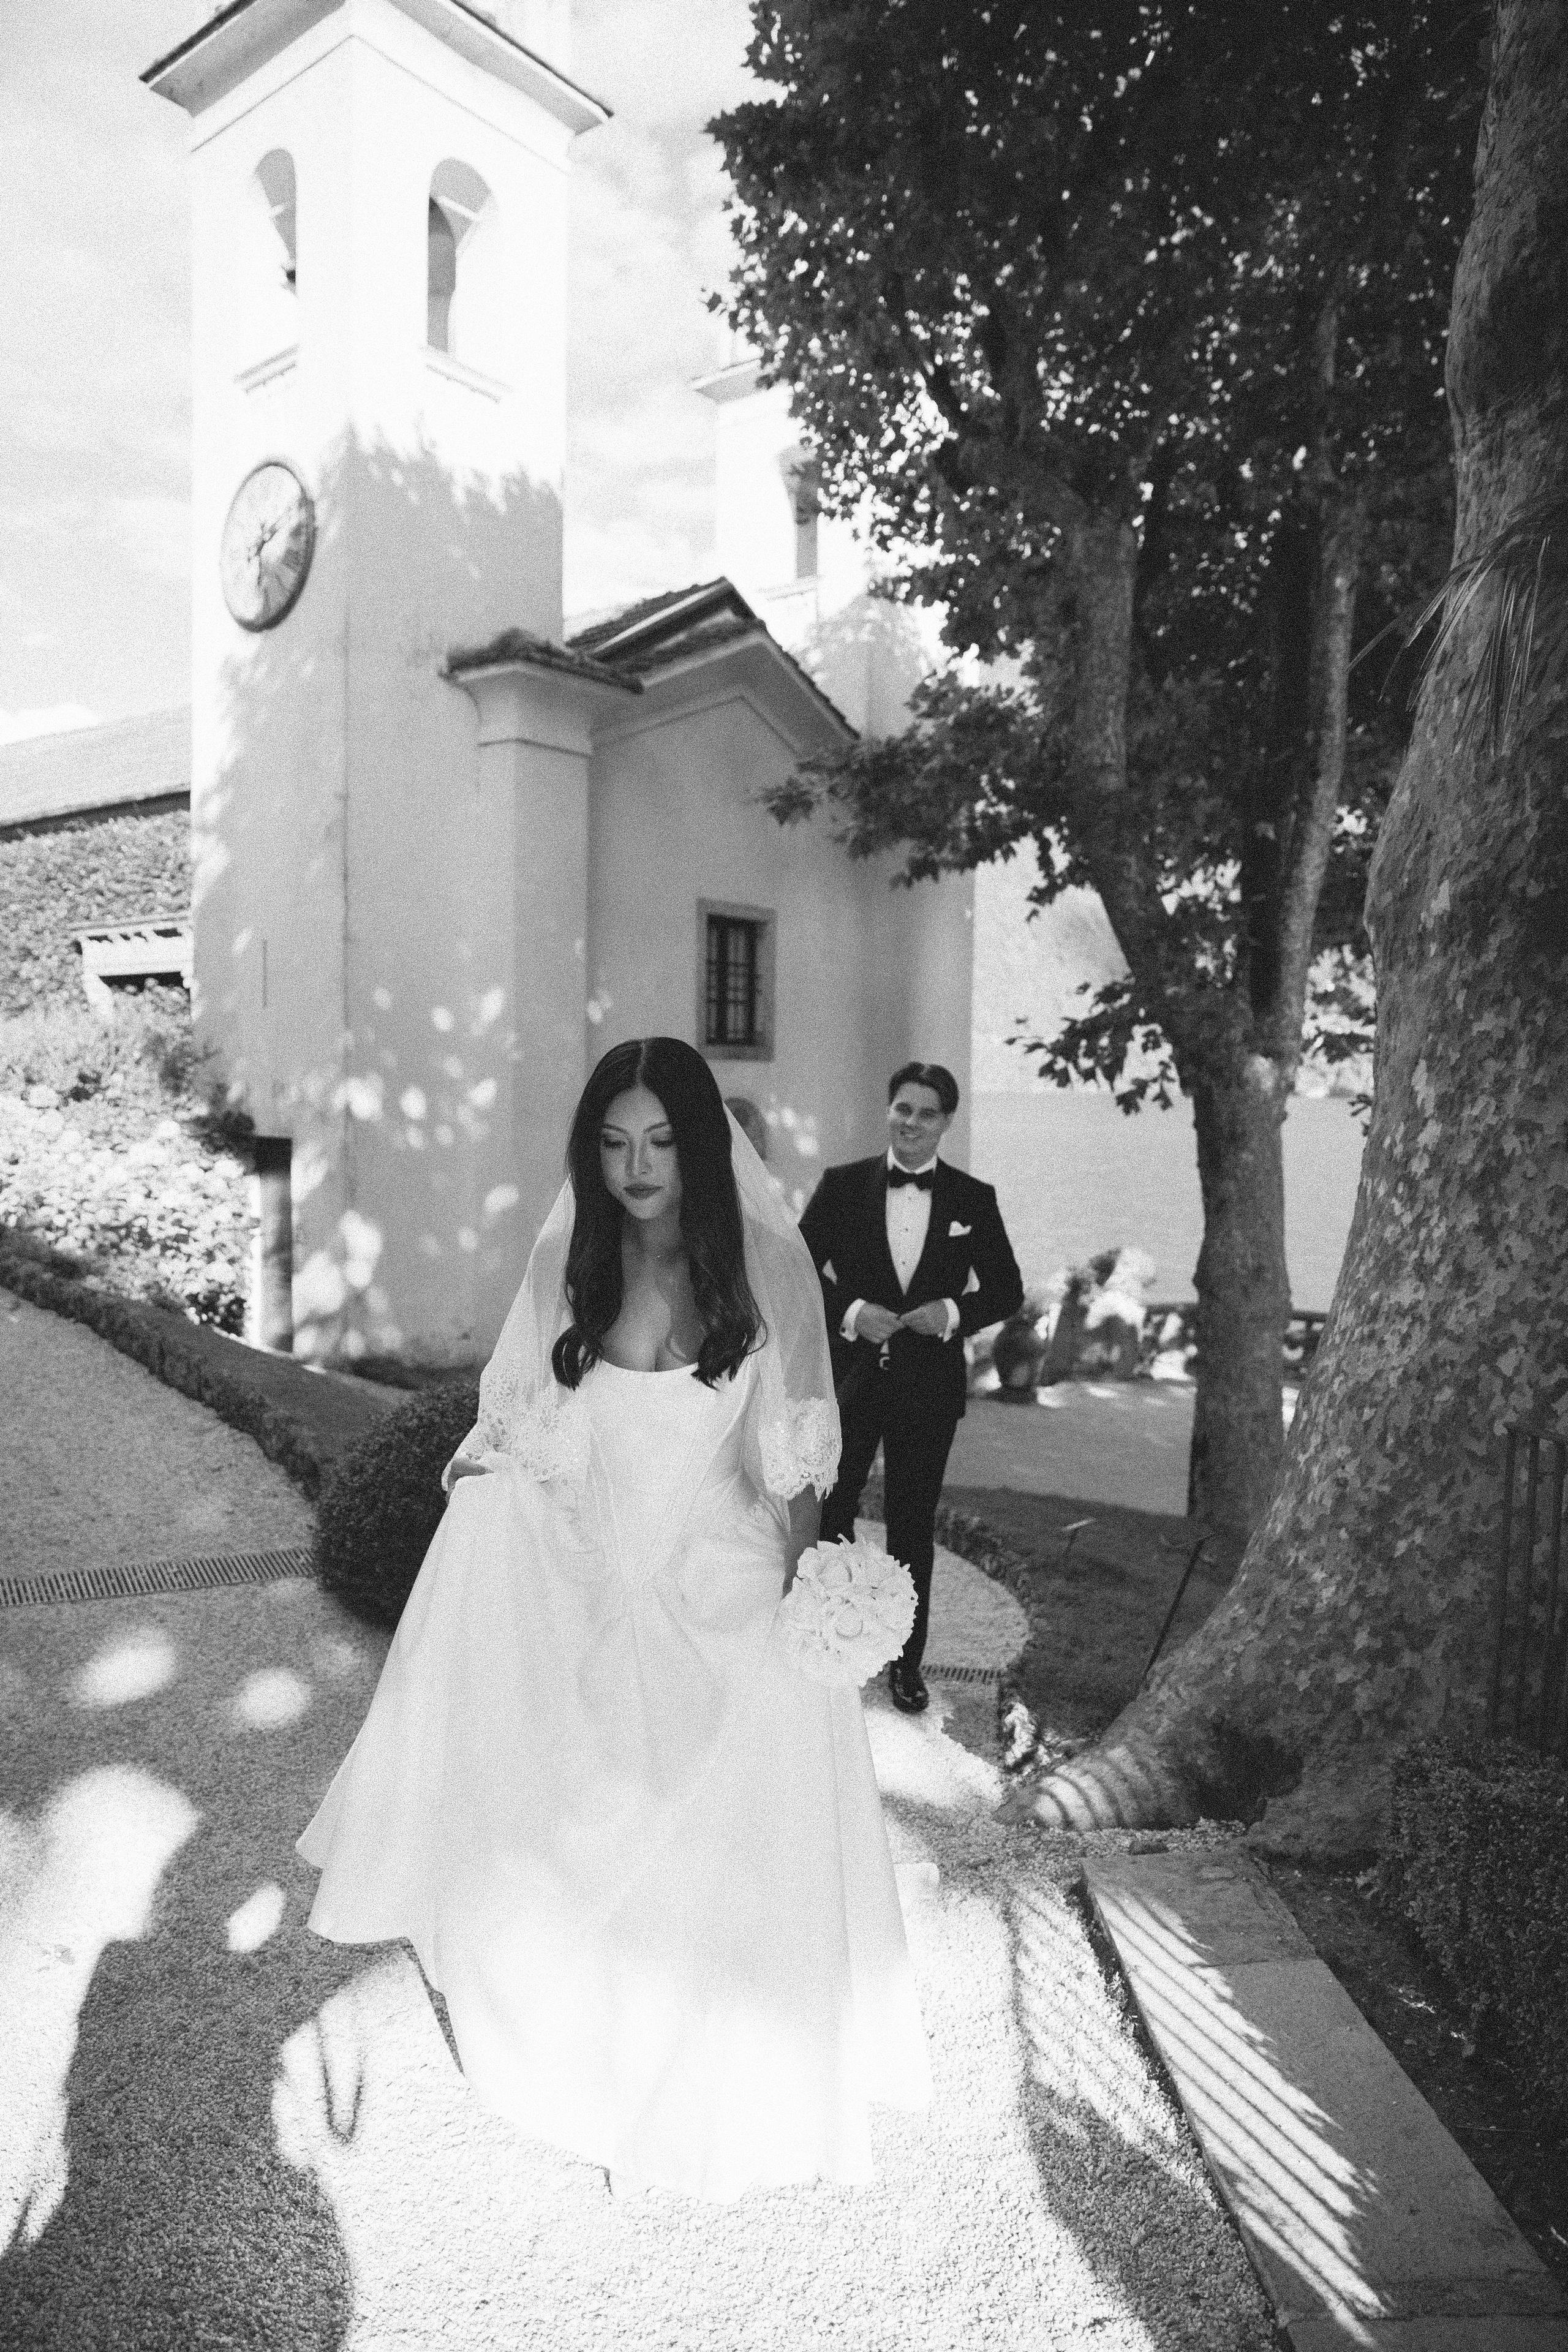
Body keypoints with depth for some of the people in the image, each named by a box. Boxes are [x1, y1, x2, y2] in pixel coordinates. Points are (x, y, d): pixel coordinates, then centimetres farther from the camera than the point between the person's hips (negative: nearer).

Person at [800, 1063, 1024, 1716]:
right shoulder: (841, 1185, -1)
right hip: (848, 1378, 0)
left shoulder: (974, 1199, 1)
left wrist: (953, 1312, -13)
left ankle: (906, 1660, 27)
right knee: (826, 1515, 8)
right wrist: (849, 1311, -18)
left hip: (929, 1386, 1)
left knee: (914, 1527, 12)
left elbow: (1007, 1289, 4)